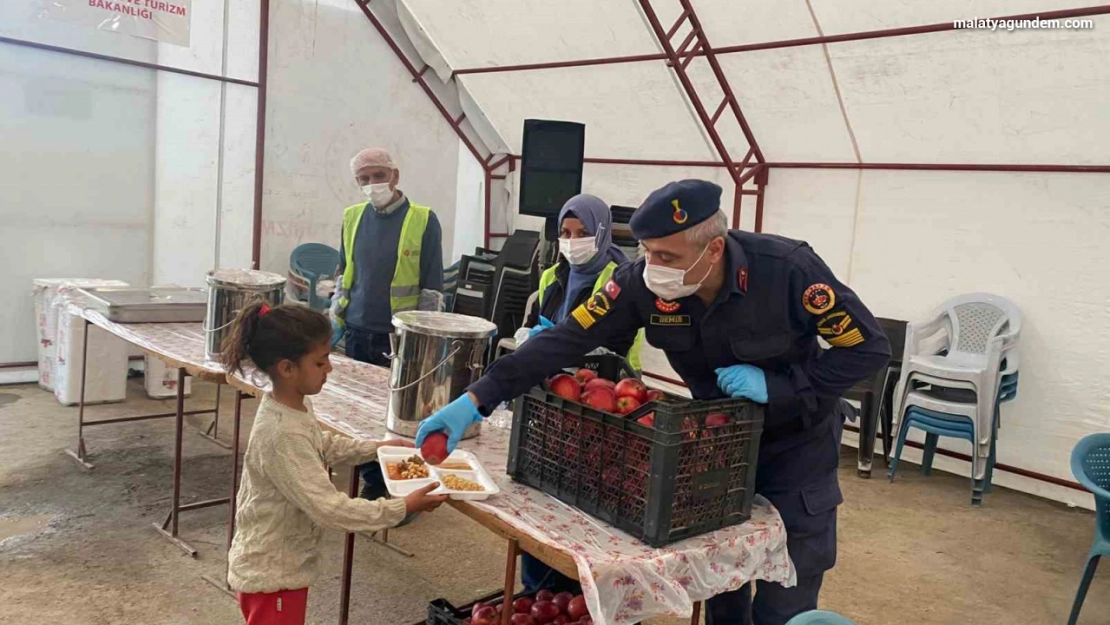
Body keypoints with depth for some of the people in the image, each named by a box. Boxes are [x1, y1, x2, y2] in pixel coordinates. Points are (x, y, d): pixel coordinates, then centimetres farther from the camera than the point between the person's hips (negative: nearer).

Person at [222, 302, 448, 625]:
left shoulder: (296, 406, -4)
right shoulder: (283, 435, -33)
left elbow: (321, 447, 17)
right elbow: (330, 508, -32)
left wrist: (376, 447, 11)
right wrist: (403, 508, -27)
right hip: (271, 573, -9)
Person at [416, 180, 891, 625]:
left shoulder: (788, 268, -30)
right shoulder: (644, 282, -23)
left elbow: (869, 347, -20)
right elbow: (566, 340, -23)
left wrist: (777, 388, -31)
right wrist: (475, 400, -30)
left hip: (795, 445, -3)